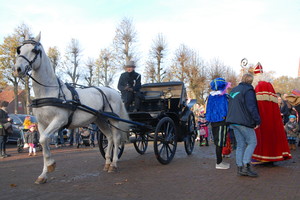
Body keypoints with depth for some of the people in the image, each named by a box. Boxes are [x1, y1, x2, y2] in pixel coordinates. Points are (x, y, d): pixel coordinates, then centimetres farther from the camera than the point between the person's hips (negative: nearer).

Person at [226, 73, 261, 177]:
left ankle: (240, 168, 8)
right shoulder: (248, 90, -9)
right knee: (252, 142, -1)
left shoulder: (233, 90, 18)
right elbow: (252, 107, -15)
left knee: (240, 144, 10)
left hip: (233, 122, 8)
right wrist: (257, 121, -10)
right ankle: (246, 166, -10)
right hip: (244, 122, -8)